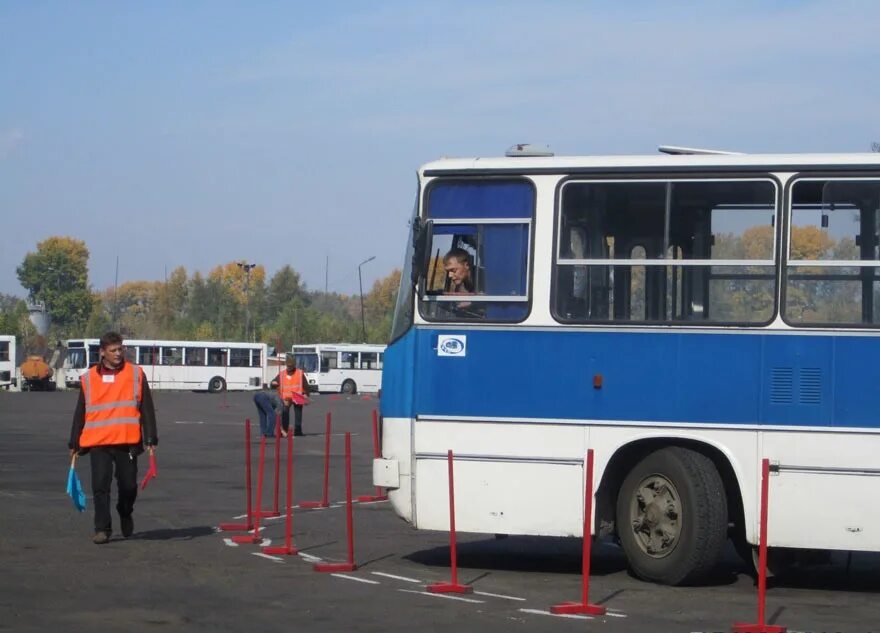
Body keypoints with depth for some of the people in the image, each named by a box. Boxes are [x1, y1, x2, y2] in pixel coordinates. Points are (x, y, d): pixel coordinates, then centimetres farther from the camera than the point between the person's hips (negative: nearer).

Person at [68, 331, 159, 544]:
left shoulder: (136, 374, 5)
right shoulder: (89, 378, 8)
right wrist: (74, 443, 13)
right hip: (98, 442, 1)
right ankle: (102, 529, 2)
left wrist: (151, 439, -1)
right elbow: (80, 413, 14)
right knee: (100, 486, -6)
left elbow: (147, 409, 5)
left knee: (128, 485, 6)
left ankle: (125, 514, 35)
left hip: (127, 441, 0)